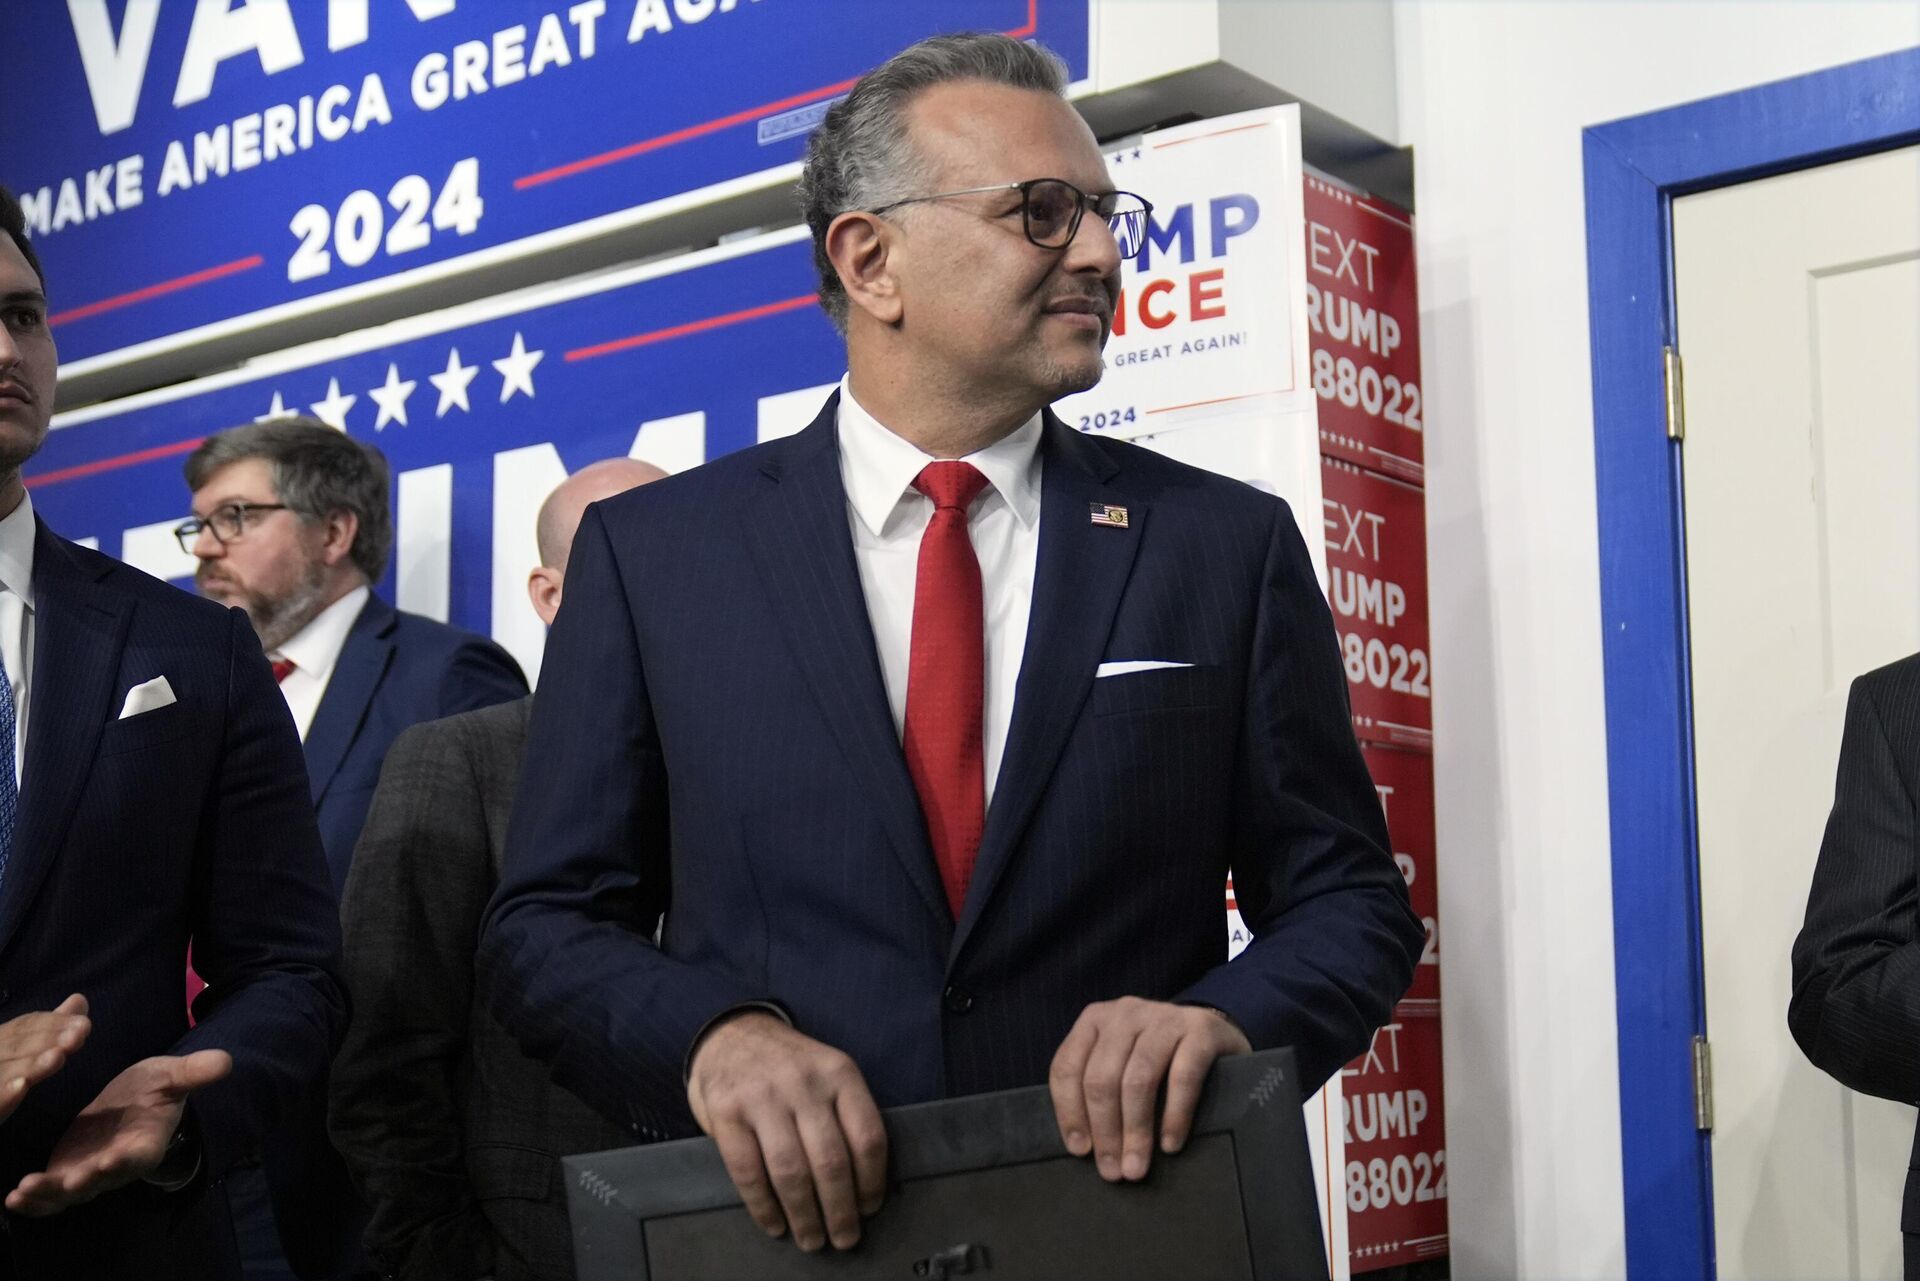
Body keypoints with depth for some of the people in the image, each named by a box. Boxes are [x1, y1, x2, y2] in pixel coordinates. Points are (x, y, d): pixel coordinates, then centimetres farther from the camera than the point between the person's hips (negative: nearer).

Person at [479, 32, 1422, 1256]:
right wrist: (715, 1033, -21)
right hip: (773, 1230, 0)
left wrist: (1225, 1016, -20)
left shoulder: (1227, 543, -1)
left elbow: (1347, 901, 2)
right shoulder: (650, 550, -2)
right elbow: (548, 920, -1)